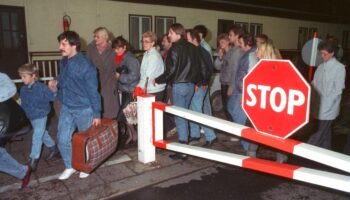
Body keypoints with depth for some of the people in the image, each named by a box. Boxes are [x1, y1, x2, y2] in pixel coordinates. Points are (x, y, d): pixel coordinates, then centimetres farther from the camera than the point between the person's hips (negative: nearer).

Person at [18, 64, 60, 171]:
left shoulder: (41, 87, -17)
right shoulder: (23, 89, 2)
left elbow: (52, 97, -18)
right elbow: (23, 104, 11)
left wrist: (53, 91, -36)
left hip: (41, 116, -7)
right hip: (31, 117, 7)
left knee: (37, 138, -4)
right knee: (43, 134, 20)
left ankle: (33, 160, 6)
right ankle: (54, 148, 38)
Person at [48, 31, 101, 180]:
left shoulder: (85, 65, -18)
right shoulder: (63, 62, 3)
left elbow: (93, 91, -16)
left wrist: (97, 114, -15)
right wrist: (56, 82, -2)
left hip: (83, 109, -6)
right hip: (66, 108, 6)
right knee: (63, 139, 8)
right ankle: (70, 166, 29)